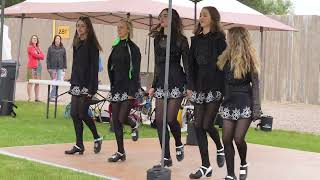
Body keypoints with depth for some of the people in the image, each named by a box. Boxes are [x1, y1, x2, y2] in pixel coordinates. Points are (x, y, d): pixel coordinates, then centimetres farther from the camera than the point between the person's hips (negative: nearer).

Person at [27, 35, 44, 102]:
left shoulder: (38, 48, 19)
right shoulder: (30, 47, 0)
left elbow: (43, 56, 9)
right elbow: (35, 55, -11)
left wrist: (37, 56, -7)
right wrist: (40, 55, 4)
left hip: (38, 66, 6)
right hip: (32, 66, -6)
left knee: (37, 83, 5)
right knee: (30, 82, -6)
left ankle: (36, 98, 8)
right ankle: (29, 98, -6)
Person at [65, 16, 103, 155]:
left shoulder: (91, 45, -8)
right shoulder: (77, 44, 15)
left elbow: (94, 67, -13)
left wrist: (92, 88, -19)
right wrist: (72, 83, 15)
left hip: (87, 85, -8)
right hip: (76, 84, 8)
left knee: (82, 114, -8)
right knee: (74, 114, 4)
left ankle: (97, 138, 13)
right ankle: (79, 145, 10)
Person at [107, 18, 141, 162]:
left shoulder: (133, 48, -7)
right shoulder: (116, 47, 12)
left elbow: (136, 71, -11)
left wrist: (132, 92, -17)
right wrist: (112, 87, 11)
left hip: (129, 88, -7)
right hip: (117, 88, 7)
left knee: (122, 117, -14)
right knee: (115, 119, 3)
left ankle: (134, 126, 23)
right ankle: (120, 152, 11)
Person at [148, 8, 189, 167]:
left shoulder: (181, 39, -1)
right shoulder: (157, 39, 14)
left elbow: (187, 64, -3)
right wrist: (153, 85, 17)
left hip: (176, 83, -5)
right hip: (161, 83, 5)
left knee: (170, 119, -11)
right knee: (160, 120, -2)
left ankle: (179, 145, 19)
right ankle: (166, 158, 5)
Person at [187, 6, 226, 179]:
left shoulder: (219, 39, -4)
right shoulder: (196, 39, 12)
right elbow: (191, 64, 12)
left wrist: (224, 87, -13)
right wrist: (190, 86, 6)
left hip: (215, 87, -5)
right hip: (199, 87, 5)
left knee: (207, 124, -11)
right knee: (198, 126, 1)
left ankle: (220, 149, 22)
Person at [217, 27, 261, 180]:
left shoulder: (249, 60, -7)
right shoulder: (226, 58, 6)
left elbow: (255, 85, -7)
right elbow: (222, 80, 12)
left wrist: (256, 109, -12)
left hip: (244, 104, -5)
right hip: (229, 103, 5)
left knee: (238, 138, -10)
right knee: (226, 139, 0)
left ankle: (244, 164, 20)